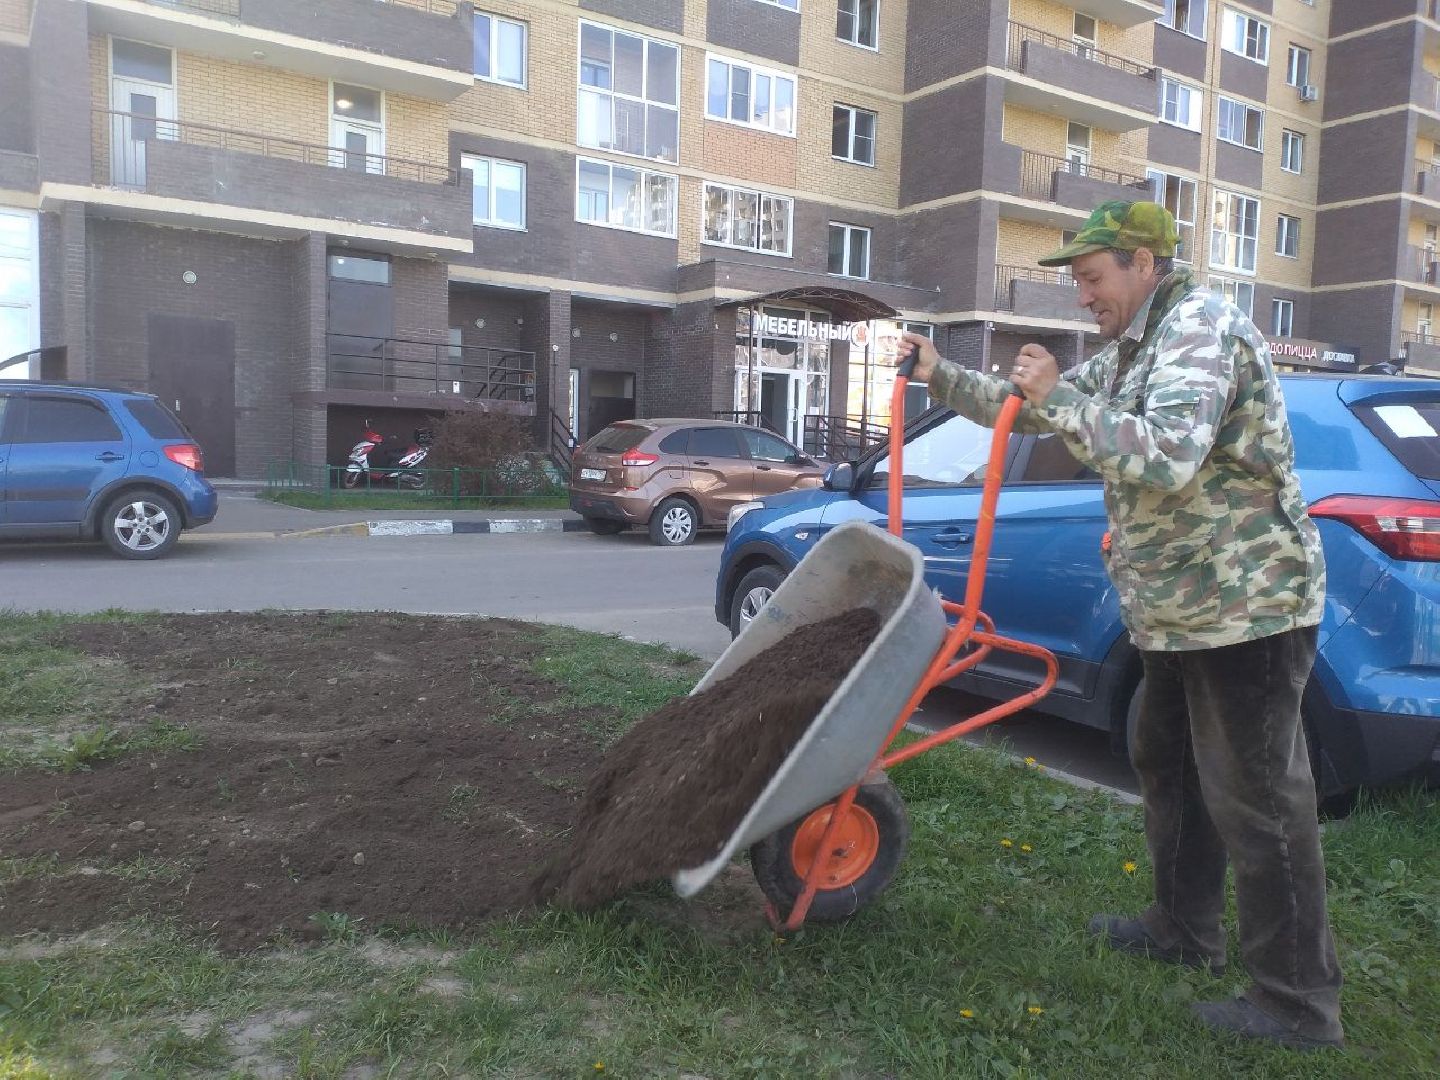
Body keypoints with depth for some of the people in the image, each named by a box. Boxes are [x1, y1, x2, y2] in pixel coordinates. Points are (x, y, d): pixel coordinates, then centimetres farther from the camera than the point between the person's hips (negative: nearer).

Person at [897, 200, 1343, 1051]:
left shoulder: (1200, 327, -16)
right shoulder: (1131, 351, 15)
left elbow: (1167, 456, -32)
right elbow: (1036, 406, 25)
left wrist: (1061, 400, -23)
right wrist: (941, 375, 18)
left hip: (1246, 607, -10)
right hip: (1177, 614, 11)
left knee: (1258, 801, -4)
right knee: (1169, 767, 20)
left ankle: (1299, 1002, 9)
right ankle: (1185, 928, 37)